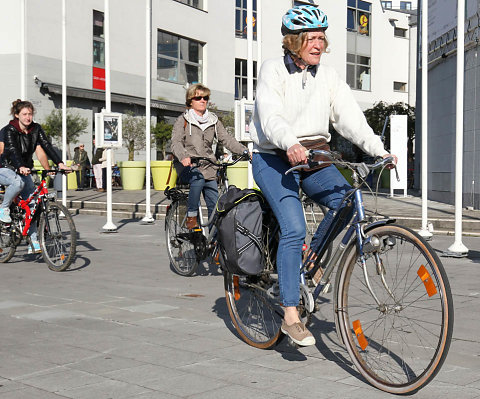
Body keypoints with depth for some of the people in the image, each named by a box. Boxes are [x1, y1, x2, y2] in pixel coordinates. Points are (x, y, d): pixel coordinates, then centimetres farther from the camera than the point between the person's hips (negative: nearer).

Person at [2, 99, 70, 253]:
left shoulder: (36, 129, -3)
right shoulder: (10, 129, -17)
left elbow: (47, 146, -12)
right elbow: (12, 150, -33)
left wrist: (60, 163, -28)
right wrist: (20, 167, -51)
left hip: (25, 170, 5)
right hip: (7, 168, -5)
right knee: (19, 182, -38)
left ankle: (33, 241, -7)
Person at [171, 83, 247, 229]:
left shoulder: (214, 121, 15)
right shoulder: (183, 120, 3)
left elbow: (226, 139, 5)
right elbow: (176, 142, -11)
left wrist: (244, 151, -14)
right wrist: (183, 157, -33)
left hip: (208, 168, 4)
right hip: (188, 167, -4)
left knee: (215, 205, -5)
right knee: (198, 178, -37)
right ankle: (191, 217, -24)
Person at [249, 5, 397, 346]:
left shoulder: (329, 77, 7)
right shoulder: (273, 70, -6)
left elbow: (350, 117, -5)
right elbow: (270, 116, -22)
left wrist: (378, 150, -21)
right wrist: (291, 144, -42)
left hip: (313, 157, 5)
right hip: (274, 159, -5)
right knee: (294, 229, -21)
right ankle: (290, 315, -15)